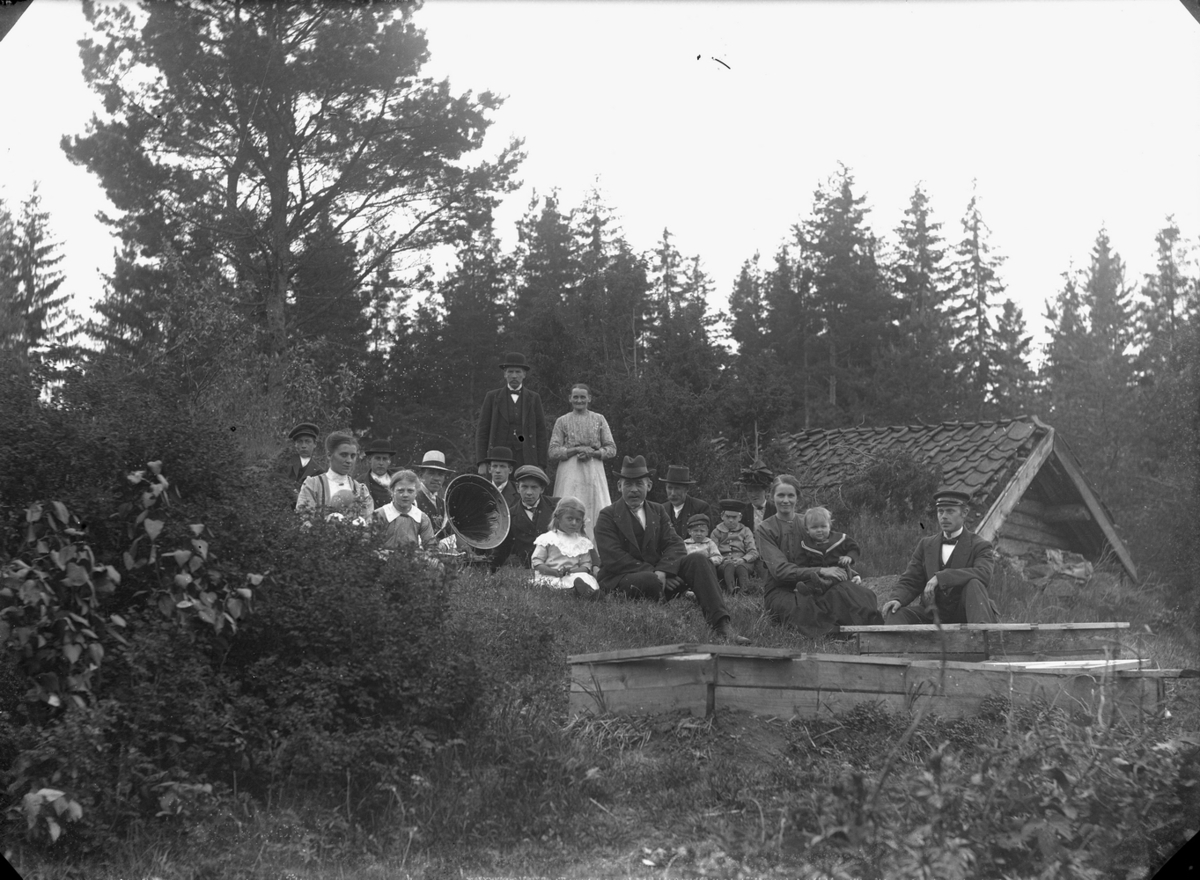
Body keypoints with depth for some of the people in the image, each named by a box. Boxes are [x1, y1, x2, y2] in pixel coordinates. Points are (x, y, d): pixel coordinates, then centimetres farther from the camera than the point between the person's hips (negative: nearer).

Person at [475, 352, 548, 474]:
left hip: (526, 460, 0)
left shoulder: (533, 399, 11)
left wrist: (540, 467, 0)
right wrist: (482, 463, -2)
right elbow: (482, 431, 7)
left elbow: (541, 433, 8)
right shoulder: (492, 397, 10)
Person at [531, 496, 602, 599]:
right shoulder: (547, 538, 5)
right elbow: (536, 562, 2)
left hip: (574, 574, 3)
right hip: (550, 577, -3)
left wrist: (574, 570, -12)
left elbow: (586, 564, 12)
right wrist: (554, 571, -14)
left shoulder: (582, 542, 16)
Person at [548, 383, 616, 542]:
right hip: (570, 473, -1)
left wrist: (592, 453, -9)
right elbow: (553, 452, 1)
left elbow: (611, 449, 8)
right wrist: (577, 449, -11)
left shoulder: (599, 419, 10)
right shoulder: (562, 421, 7)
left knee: (597, 511, -5)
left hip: (594, 472, 1)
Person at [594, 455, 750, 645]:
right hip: (620, 579, -5)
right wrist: (654, 574, -19)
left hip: (655, 574, 5)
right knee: (650, 581, -40)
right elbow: (614, 558, -11)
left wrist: (662, 571, -19)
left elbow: (675, 545, 3)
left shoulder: (658, 511, 16)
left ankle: (721, 625, -32)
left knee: (696, 560, -20)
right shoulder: (607, 516, 1)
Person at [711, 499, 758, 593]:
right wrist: (721, 559, -15)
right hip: (723, 563, 0)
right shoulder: (716, 532, 22)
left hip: (742, 562, 0)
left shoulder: (745, 531, 22)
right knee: (729, 566, -38)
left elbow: (754, 552, 9)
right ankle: (731, 590, -62)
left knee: (741, 567, -38)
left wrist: (743, 559, -14)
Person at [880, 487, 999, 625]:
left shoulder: (979, 546, 1)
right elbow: (909, 582, 9)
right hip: (935, 618, 3)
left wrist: (940, 577, -29)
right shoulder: (925, 545, 14)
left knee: (974, 584, -31)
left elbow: (984, 574, -21)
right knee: (894, 613, -21)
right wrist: (897, 599, -16)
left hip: (965, 615, -3)